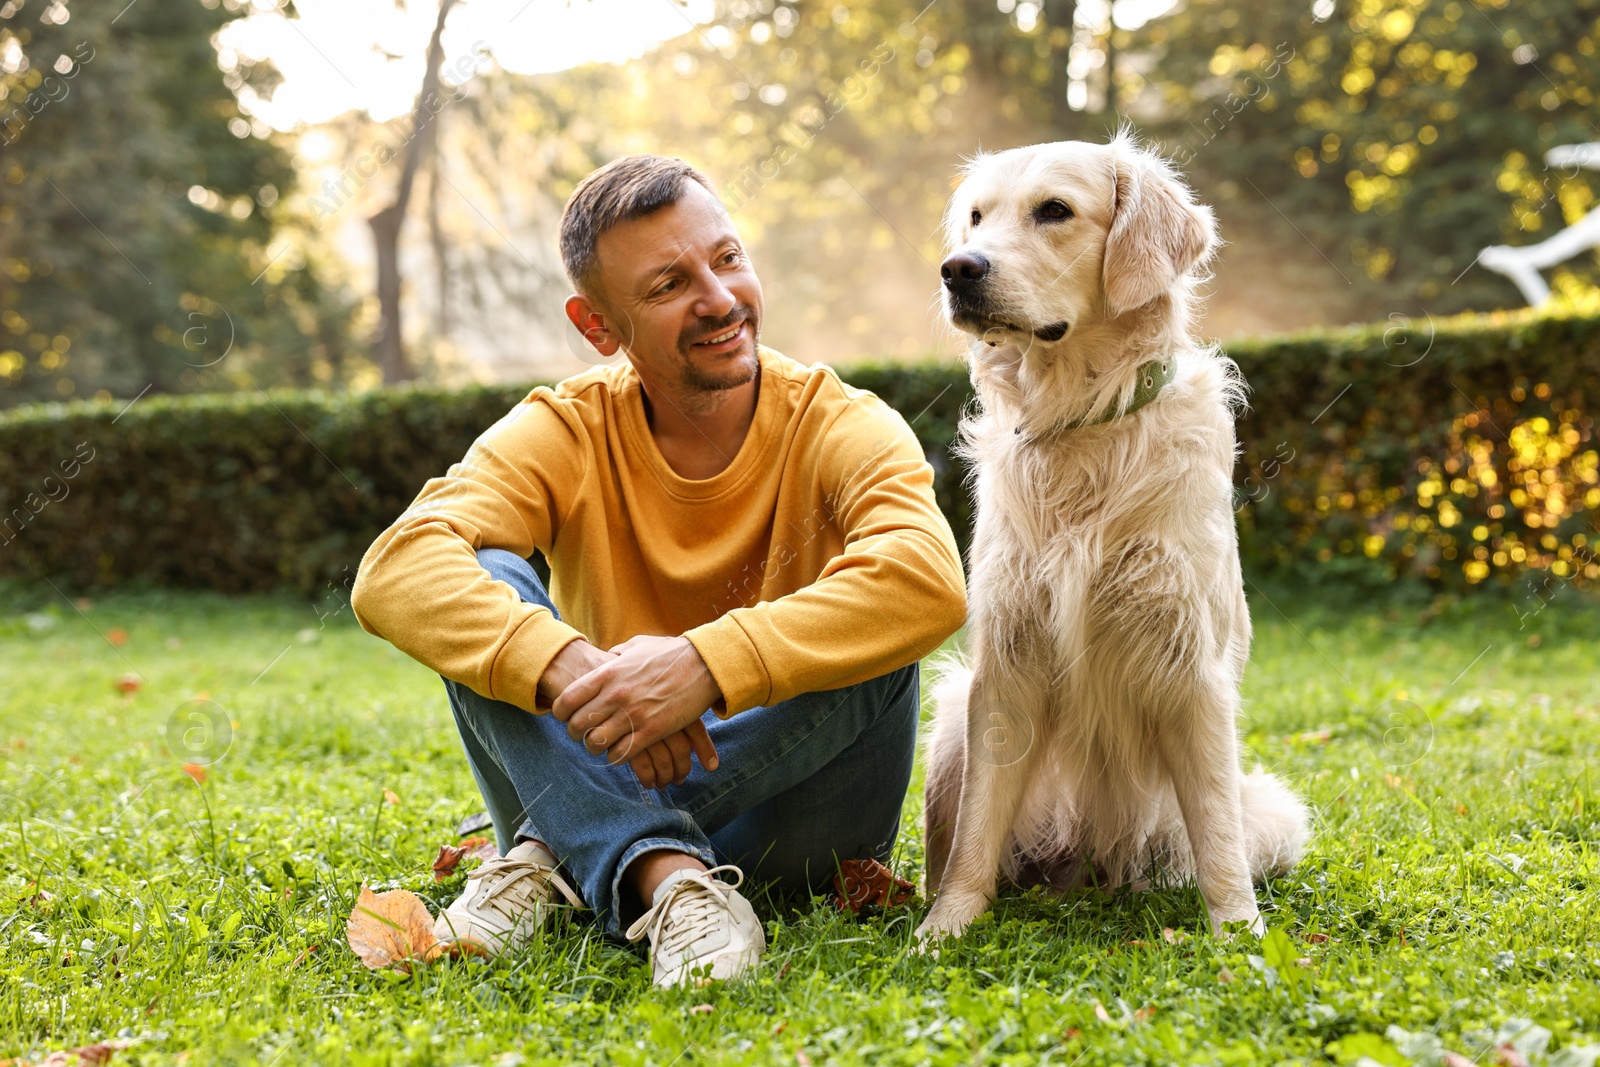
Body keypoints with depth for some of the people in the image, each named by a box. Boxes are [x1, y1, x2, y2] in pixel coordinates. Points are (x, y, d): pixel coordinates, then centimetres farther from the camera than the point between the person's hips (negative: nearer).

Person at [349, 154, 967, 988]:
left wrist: (704, 666, -43)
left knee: (876, 626, -27)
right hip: (605, 776, 1)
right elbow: (395, 574, -24)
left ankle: (557, 858, -28)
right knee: (482, 586, -19)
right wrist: (568, 668, -42)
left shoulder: (841, 426, -10)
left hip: (795, 812, -1)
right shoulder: (563, 432, -6)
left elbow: (932, 581, -32)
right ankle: (668, 880, -38)